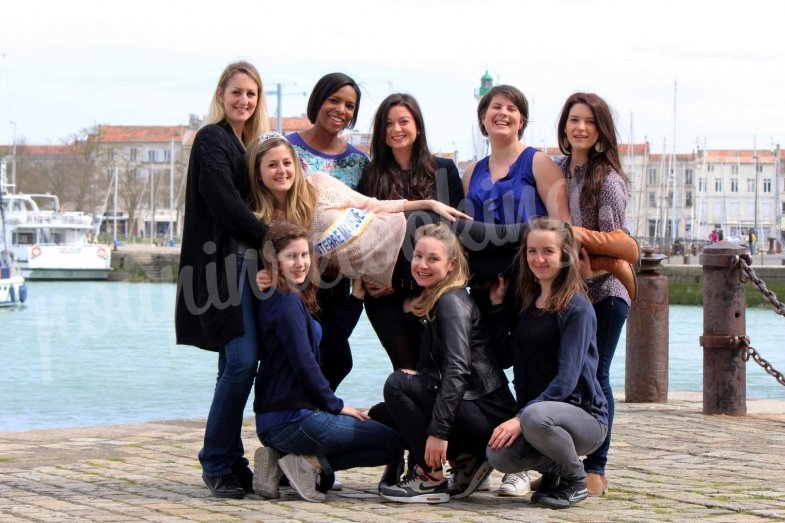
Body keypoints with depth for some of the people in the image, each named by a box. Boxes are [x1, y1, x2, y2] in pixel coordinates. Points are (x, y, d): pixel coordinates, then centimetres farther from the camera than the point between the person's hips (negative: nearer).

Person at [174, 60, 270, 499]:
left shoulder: (249, 145, 21)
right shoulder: (212, 139, -3)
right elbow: (225, 203, -14)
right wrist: (271, 240, -15)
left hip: (248, 264, 8)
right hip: (223, 263, -8)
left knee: (237, 365, 6)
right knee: (242, 361, -15)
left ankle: (228, 462, 9)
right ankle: (217, 463, -7)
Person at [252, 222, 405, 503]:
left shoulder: (285, 299, 15)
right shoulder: (287, 302, -13)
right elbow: (304, 364, -17)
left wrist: (356, 297, 15)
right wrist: (336, 405, -6)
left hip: (272, 422, 9)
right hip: (292, 419, -9)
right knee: (392, 442, -1)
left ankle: (280, 457, 9)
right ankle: (311, 463, -8)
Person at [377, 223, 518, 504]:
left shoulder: (452, 302, -13)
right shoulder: (433, 301, 15)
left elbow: (458, 370, -25)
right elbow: (432, 371, 18)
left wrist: (438, 432, -29)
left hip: (488, 414, -10)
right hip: (470, 408, 10)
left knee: (398, 384, -20)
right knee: (380, 414, 16)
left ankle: (431, 479, -14)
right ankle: (465, 460, 11)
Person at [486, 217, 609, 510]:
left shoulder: (577, 309, -12)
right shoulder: (527, 302, 11)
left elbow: (567, 379, -19)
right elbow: (505, 358, 5)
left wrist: (522, 417, -26)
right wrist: (496, 307, 5)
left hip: (584, 416, -5)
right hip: (533, 408, 5)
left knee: (536, 417, -39)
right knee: (499, 455, -25)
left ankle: (576, 481, -9)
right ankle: (552, 469, 9)